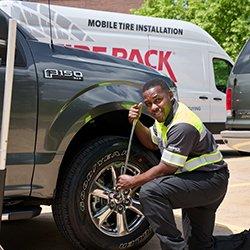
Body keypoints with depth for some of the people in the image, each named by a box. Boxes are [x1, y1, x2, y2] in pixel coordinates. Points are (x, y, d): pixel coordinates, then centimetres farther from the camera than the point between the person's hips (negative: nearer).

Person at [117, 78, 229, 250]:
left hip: (211, 180, -10)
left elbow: (165, 169, -23)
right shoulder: (164, 114, 3)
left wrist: (132, 182, -11)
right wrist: (136, 123, 2)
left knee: (150, 192, -29)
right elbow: (152, 143, 20)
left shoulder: (182, 125, -27)